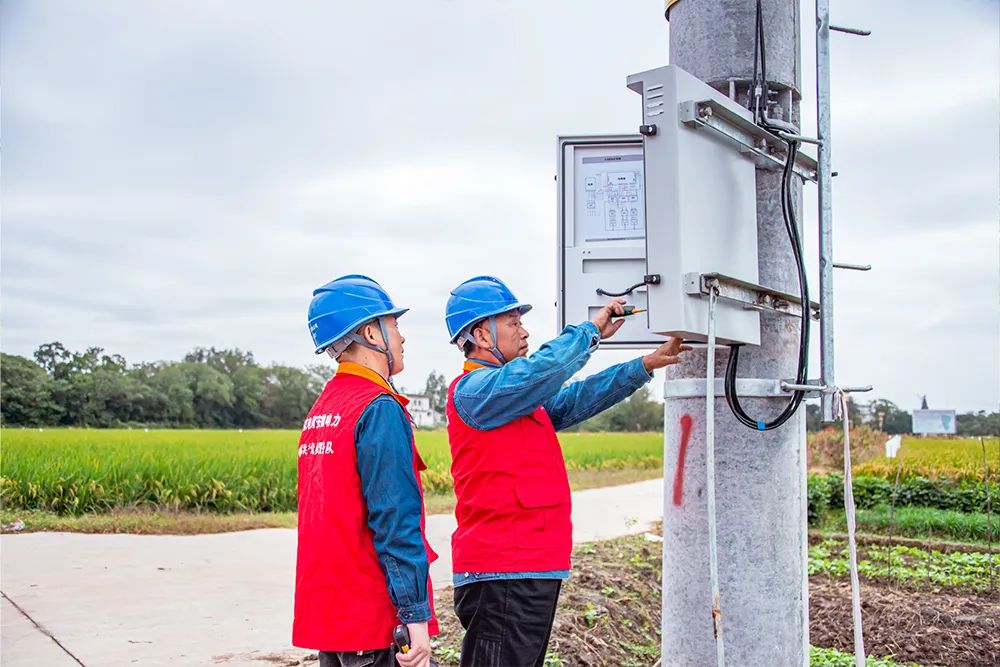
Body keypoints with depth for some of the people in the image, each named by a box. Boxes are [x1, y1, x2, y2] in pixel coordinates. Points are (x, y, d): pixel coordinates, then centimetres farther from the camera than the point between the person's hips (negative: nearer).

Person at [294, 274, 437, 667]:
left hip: (328, 615, 9)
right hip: (377, 620, -9)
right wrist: (416, 616, -18)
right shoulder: (380, 409, -15)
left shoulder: (320, 411, 12)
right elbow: (396, 520, -20)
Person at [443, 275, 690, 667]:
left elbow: (575, 399, 17)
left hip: (531, 569, 10)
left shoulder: (520, 399, 19)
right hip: (502, 575, -10)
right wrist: (593, 330, -10)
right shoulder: (474, 389, -12)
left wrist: (646, 365, 14)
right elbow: (542, 370, -25)